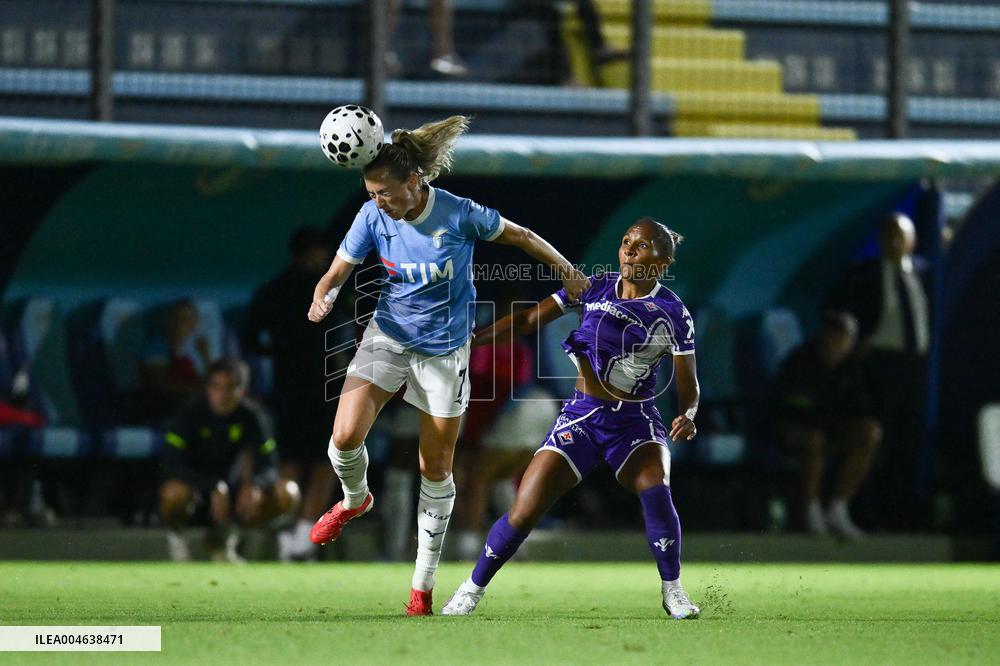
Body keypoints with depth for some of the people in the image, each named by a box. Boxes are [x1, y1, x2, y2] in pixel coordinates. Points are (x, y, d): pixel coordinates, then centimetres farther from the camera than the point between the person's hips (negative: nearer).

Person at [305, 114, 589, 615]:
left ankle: (423, 585, 16)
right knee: (345, 437, -17)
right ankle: (355, 499, 20)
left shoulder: (459, 215, -20)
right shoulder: (373, 217, -13)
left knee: (436, 469, 4)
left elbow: (518, 235, -4)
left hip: (445, 349, -2)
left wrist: (567, 271, 1)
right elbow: (338, 272, -6)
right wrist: (322, 298, -28)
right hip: (388, 337, 2)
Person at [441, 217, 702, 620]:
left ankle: (672, 591, -12)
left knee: (655, 492, -31)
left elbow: (688, 384, -2)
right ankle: (472, 590, 12)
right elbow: (528, 320, 7)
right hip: (580, 419, 2)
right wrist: (472, 338, -3)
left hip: (635, 422, -2)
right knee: (524, 512, -8)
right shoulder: (593, 289, 2)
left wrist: (686, 417, -24)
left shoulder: (671, 312, -4)